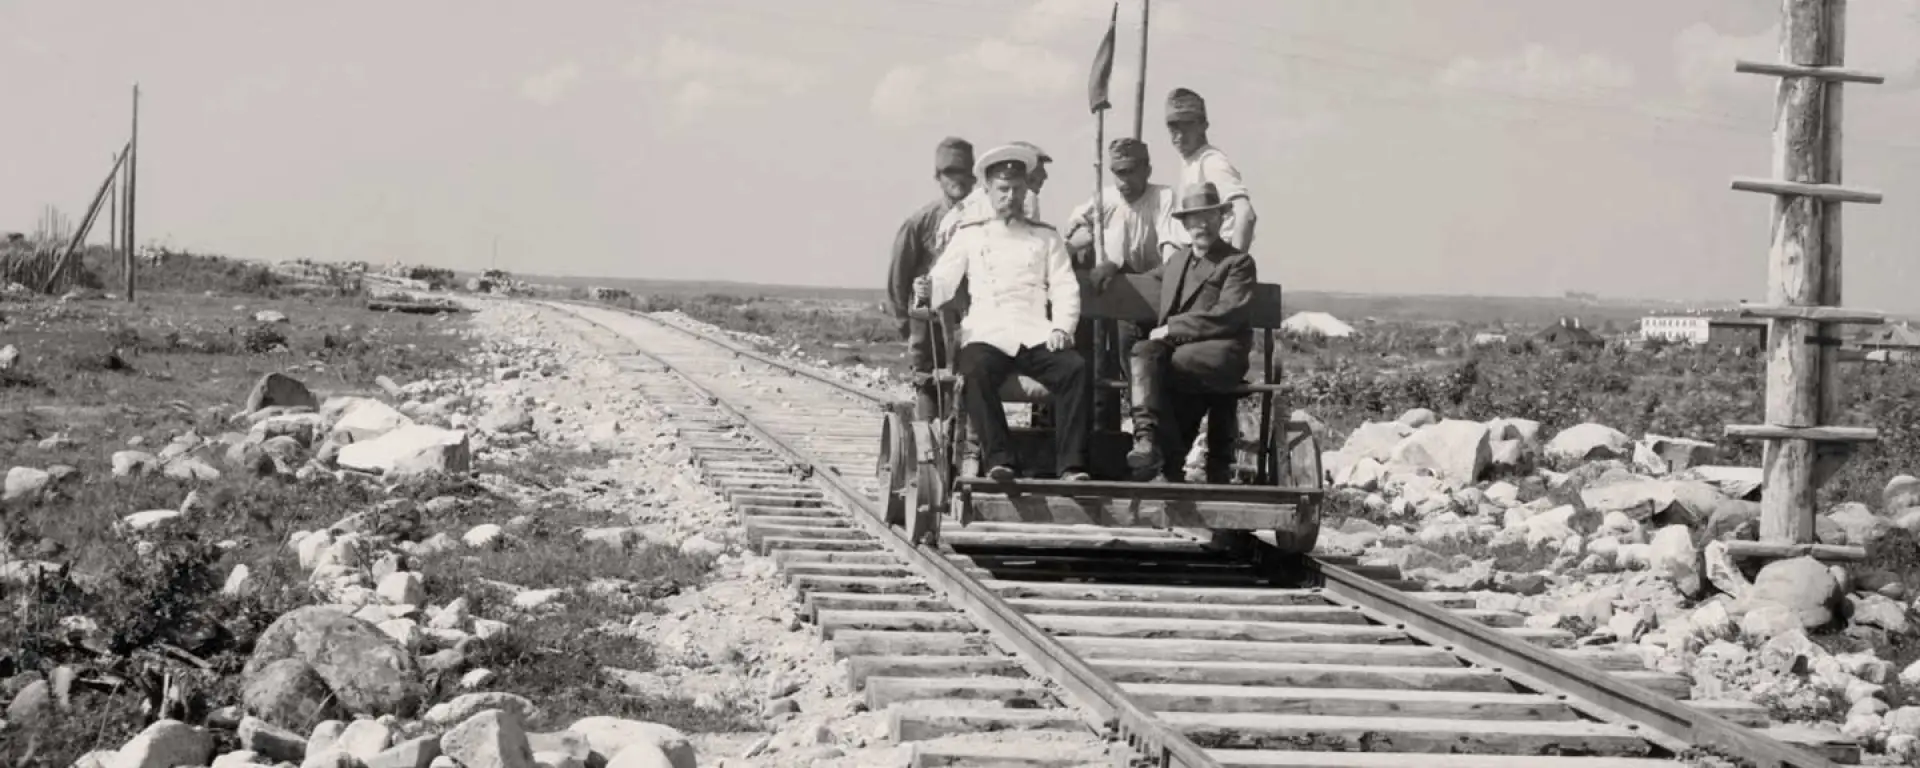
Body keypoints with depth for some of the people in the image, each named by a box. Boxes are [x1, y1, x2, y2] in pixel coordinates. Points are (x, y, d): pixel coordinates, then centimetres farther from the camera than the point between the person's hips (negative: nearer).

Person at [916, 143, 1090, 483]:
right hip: (986, 334, -1)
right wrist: (927, 290, -14)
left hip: (1036, 336, 1)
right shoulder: (970, 236, 20)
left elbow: (1065, 288, 12)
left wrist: (1061, 328, -7)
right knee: (974, 372, -35)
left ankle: (1071, 464, -29)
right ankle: (998, 459, -36)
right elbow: (944, 280, 11)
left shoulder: (1046, 237, 22)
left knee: (1074, 368, -29)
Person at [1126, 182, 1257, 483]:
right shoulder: (1175, 262, 27)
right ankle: (1148, 438, -43)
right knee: (1144, 351, -29)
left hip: (1220, 354, -5)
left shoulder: (1238, 263, 5)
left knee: (1149, 367, -30)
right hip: (1176, 350, 5)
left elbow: (1227, 316, -9)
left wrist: (1171, 329, -12)